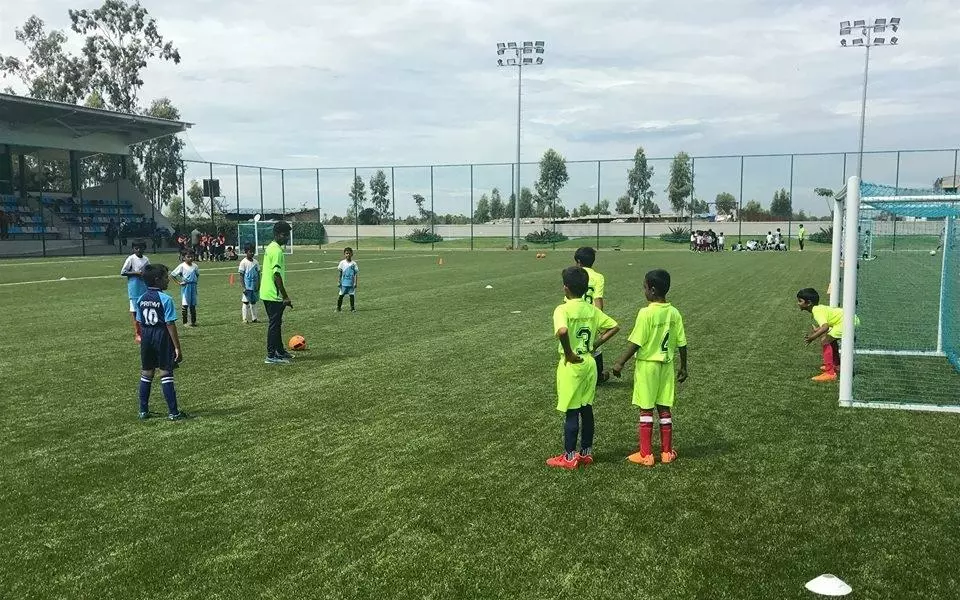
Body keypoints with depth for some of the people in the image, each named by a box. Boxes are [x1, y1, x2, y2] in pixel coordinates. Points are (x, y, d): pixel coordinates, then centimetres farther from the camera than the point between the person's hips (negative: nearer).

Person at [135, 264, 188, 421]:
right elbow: (170, 325, -16)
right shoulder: (165, 299, -14)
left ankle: (143, 411, 20)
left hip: (147, 338, 6)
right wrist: (177, 348, -13)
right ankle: (173, 412, 2)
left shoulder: (141, 300, 5)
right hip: (162, 337, -6)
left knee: (146, 374, 14)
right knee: (166, 374, -2)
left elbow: (140, 323, 9)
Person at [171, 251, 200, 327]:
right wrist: (179, 282, -10)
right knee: (185, 304, -2)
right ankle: (185, 322, 5)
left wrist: (196, 281, 7)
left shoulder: (195, 266, 5)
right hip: (185, 286, -4)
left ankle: (193, 321, 18)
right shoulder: (182, 266, -8)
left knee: (193, 305, 10)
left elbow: (197, 274, 23)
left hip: (193, 286, 4)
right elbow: (172, 275, -7)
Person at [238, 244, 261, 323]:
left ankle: (254, 318, 16)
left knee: (253, 302, 10)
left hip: (254, 286, 5)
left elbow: (258, 274, 11)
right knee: (245, 302, 0)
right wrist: (243, 287, -14)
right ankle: (244, 319, 4)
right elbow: (241, 276, -7)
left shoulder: (255, 262, 7)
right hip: (247, 286, -5)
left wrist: (258, 285, 2)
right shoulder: (243, 262, -7)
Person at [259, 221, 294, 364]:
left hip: (268, 293, 10)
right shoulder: (277, 251, -18)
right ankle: (271, 356, -2)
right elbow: (277, 275, -22)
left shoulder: (270, 248, 14)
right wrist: (285, 297, -20)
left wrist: (284, 295, 23)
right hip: (274, 295, -10)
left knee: (276, 323, 17)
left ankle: (280, 351, 27)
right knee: (274, 324, -5)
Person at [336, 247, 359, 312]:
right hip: (344, 283, 0)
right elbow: (339, 273, 5)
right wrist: (338, 281, 1)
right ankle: (338, 308, 10)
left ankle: (352, 308, 12)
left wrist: (355, 283, -2)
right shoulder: (342, 263, 1)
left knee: (352, 295, 3)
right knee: (341, 295, 2)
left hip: (351, 283, 0)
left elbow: (356, 274, 3)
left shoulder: (353, 264, 1)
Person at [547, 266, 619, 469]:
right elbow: (614, 327, 8)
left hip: (572, 365, -6)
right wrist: (595, 345, 7)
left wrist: (568, 353, -21)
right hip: (589, 363, 6)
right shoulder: (592, 310, 4)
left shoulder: (563, 310, -16)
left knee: (571, 412, 2)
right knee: (586, 409, 14)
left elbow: (562, 331, -35)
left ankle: (570, 457, 10)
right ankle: (586, 452, 23)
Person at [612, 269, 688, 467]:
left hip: (647, 365, -5)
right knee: (664, 408, 13)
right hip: (666, 366, 5)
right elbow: (681, 343, 3)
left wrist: (620, 363, -9)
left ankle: (646, 454, 8)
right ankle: (667, 452, 20)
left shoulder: (646, 313, -18)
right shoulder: (674, 313, -1)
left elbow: (636, 343, -17)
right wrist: (683, 367, 15)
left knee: (646, 410, 3)